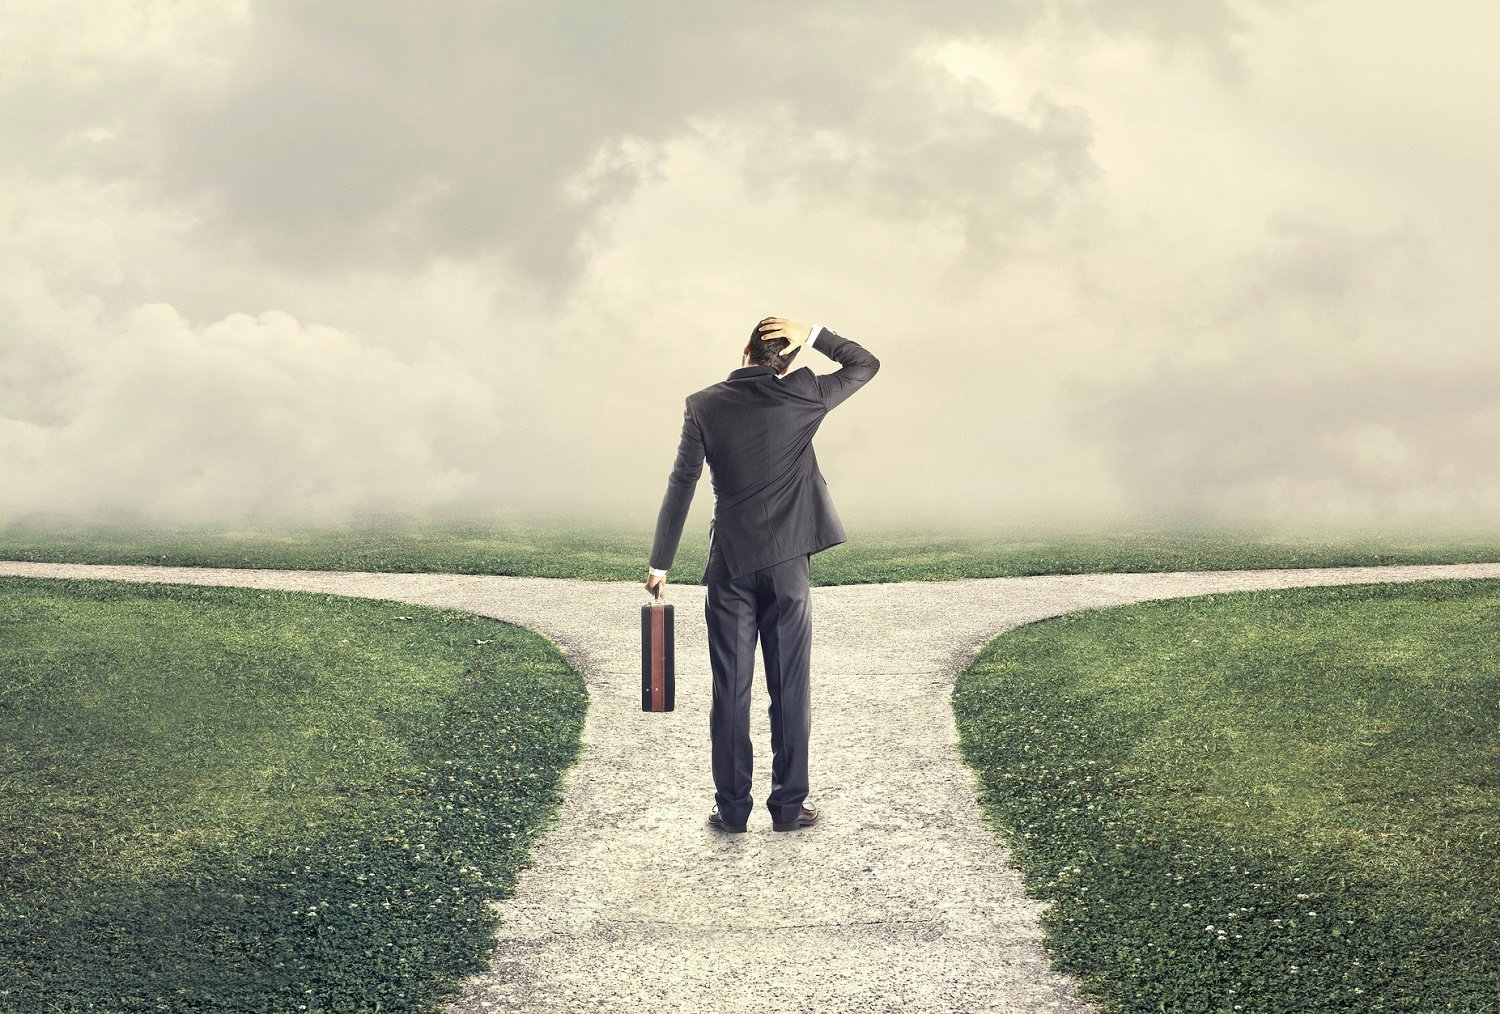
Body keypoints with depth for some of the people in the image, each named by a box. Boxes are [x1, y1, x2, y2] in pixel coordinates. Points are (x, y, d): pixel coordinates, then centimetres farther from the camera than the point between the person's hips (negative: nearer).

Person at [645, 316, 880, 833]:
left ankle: (732, 808, 8)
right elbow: (865, 364, 12)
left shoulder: (704, 405, -2)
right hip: (786, 563, 0)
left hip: (729, 565, 1)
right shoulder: (803, 397, -4)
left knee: (730, 690, 5)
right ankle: (788, 805, 9)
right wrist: (813, 335, 1)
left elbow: (681, 486, -2)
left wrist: (660, 563, 3)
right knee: (790, 688, 6)